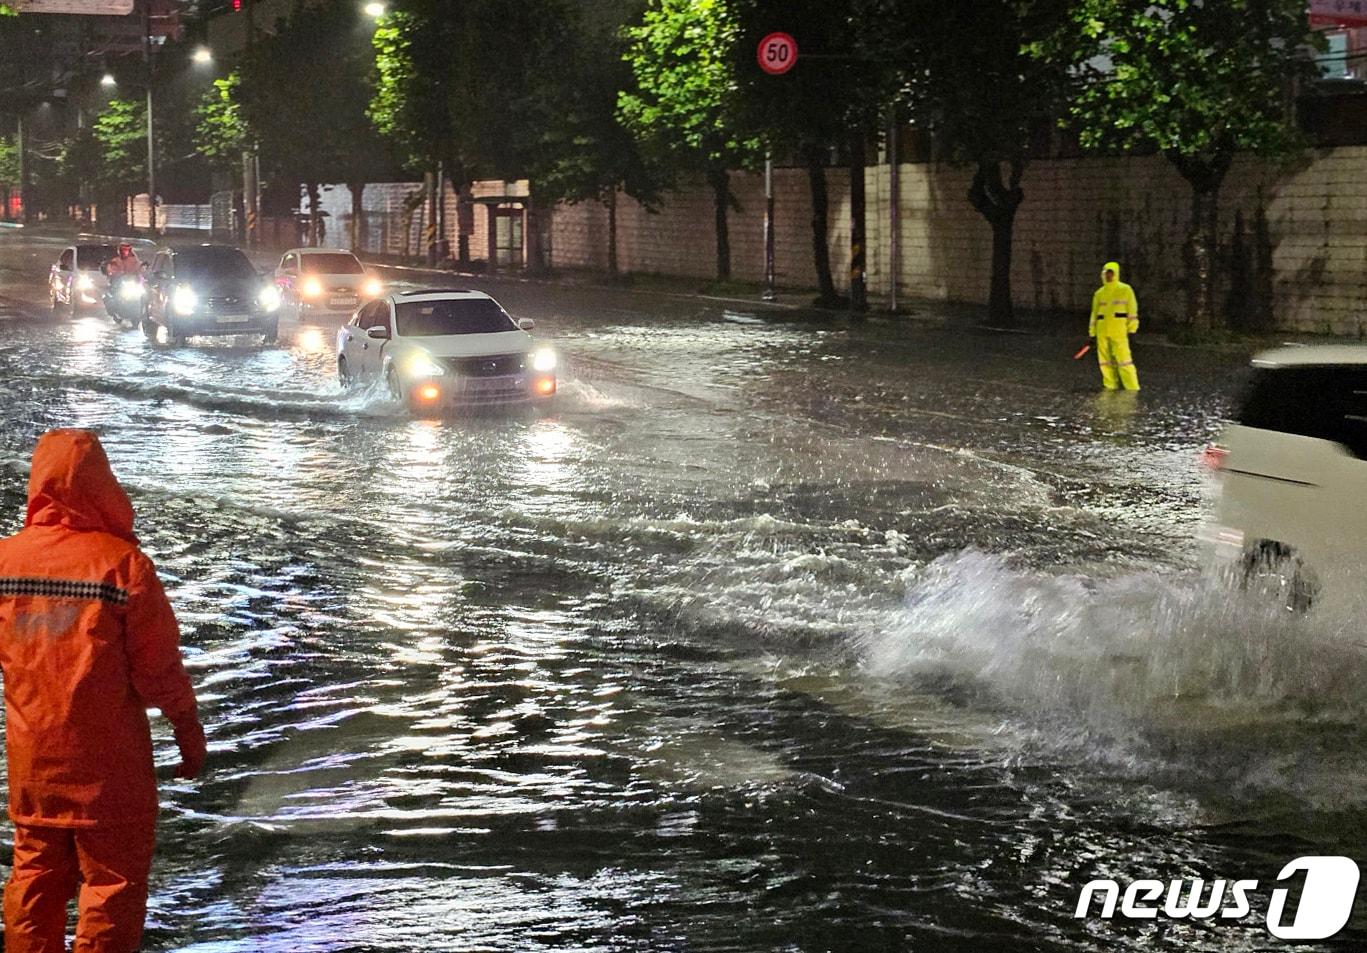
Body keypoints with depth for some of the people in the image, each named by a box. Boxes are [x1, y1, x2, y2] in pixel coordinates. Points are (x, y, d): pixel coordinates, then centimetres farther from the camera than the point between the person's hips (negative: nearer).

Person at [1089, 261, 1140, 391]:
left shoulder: (1125, 290, 4)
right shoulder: (1099, 293, 16)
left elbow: (1132, 309, 1)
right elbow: (1095, 313, 19)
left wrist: (1132, 329, -5)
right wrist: (1092, 332, 14)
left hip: (1119, 330, -5)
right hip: (1102, 331, 5)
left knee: (1123, 358, -11)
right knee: (1105, 360, 4)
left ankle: (1132, 387, -8)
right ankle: (1110, 386, 11)